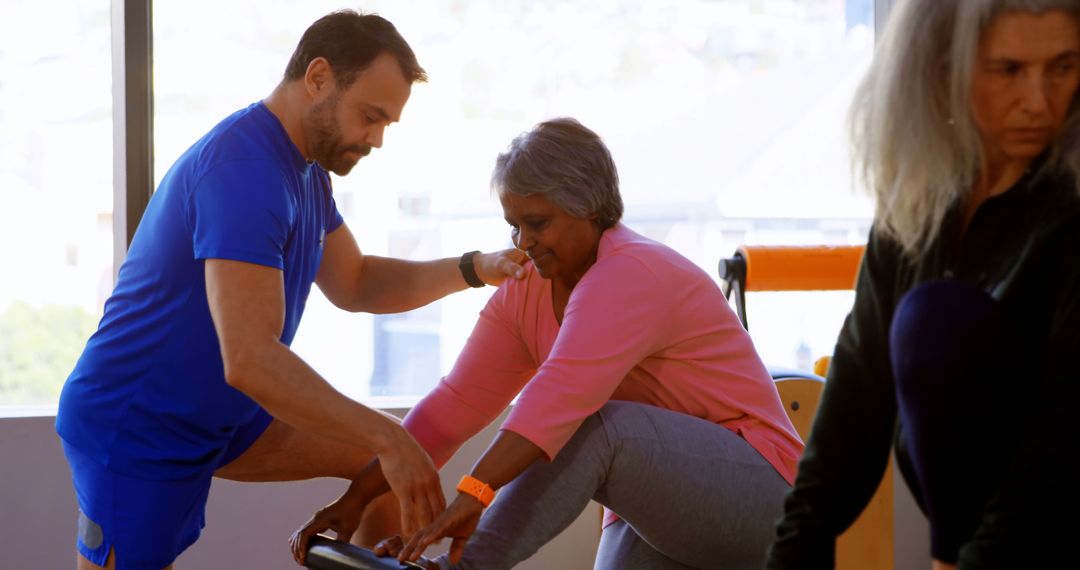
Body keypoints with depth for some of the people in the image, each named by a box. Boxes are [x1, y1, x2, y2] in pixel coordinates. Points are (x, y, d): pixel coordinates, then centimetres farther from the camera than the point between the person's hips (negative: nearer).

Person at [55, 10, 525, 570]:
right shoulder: (244, 167, -27)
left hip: (220, 417, 9)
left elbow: (352, 285, 15)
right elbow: (250, 360, -34)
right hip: (135, 429, -9)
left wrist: (475, 270, 0)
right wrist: (387, 439, -31)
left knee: (392, 450, 3)